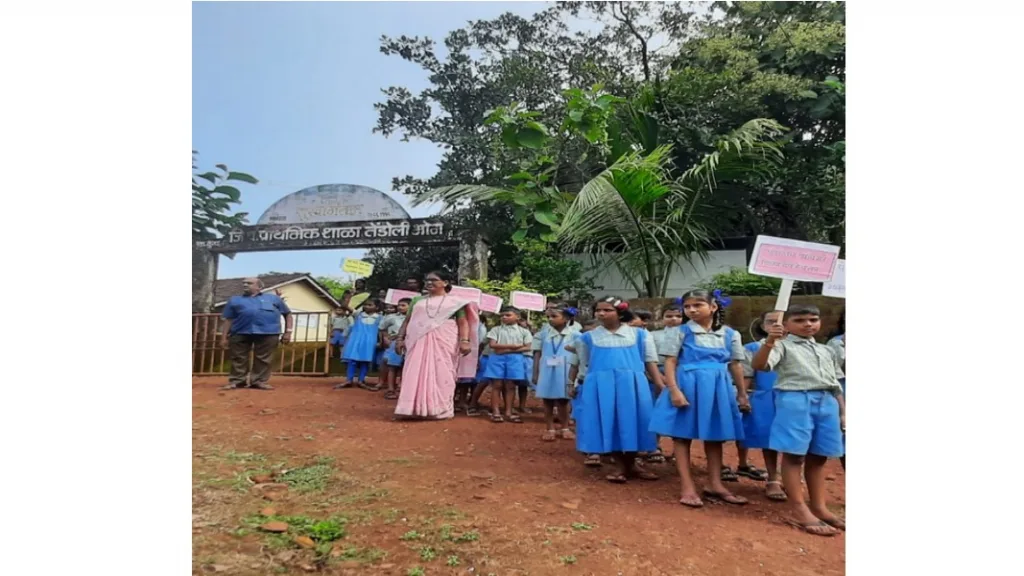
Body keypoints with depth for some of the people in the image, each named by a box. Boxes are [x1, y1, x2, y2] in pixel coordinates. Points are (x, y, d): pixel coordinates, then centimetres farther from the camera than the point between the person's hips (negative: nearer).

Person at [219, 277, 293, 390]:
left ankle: (259, 381, 8)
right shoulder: (234, 300, 20)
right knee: (238, 358, 3)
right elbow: (228, 319, 16)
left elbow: (287, 314, 18)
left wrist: (288, 331, 8)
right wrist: (224, 337, 7)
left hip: (268, 333, -1)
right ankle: (236, 381, 13)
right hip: (240, 333, 1)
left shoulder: (274, 298, 18)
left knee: (263, 359, -1)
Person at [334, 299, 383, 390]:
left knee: (365, 360, 5)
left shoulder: (378, 317, 3)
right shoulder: (358, 314, 5)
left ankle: (361, 381, 12)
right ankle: (349, 380, 7)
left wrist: (380, 342, -2)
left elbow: (380, 330, 5)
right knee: (352, 359, 1)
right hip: (355, 340, 1)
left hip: (369, 341, -1)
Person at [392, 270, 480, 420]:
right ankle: (414, 407, 2)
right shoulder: (417, 300, 18)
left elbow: (463, 323, 1)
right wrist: (400, 338, 5)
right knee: (415, 373, -2)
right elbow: (407, 321, 16)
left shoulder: (455, 301, 8)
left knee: (441, 374, -3)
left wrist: (464, 341, -13)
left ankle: (440, 409, 2)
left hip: (444, 342, -3)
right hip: (419, 342, 3)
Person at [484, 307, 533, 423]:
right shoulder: (496, 329, 5)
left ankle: (508, 412, 10)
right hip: (497, 358, 0)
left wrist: (507, 351, -13)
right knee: (497, 385, -1)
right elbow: (492, 344, -7)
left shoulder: (524, 331, 6)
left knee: (510, 385, 4)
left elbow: (527, 348, -3)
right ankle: (496, 412, 2)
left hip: (515, 359, 1)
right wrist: (513, 346, -13)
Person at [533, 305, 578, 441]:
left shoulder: (573, 334, -5)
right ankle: (550, 429, 19)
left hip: (564, 373, -2)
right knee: (547, 401, 8)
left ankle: (565, 428, 24)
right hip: (546, 372, 2)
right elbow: (537, 354, 4)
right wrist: (535, 373, 3)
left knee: (562, 401, 9)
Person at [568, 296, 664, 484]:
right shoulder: (587, 338, 9)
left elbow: (650, 362, 8)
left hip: (631, 385, 0)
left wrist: (662, 386, 2)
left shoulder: (640, 334, 8)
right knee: (607, 425, 0)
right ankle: (624, 466, 18)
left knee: (631, 424, 3)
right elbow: (577, 364, 17)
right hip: (600, 386, 1)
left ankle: (630, 464, 26)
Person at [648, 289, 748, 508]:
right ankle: (687, 487, 9)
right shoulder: (683, 332, -4)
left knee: (715, 435, 12)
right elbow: (670, 362, -7)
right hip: (688, 385, -3)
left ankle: (715, 484, 25)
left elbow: (735, 365, 10)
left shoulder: (730, 334, 3)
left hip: (718, 387, 3)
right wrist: (675, 391, -17)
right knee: (682, 434, 1)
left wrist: (742, 394, 13)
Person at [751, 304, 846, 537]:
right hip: (795, 400, -6)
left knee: (819, 457, 11)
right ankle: (801, 512, -1)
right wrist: (770, 341, -31)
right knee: (794, 455, -5)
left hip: (827, 403, 6)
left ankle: (819, 508, 21)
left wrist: (843, 412, 17)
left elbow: (836, 385, 24)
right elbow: (758, 365, -16)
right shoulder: (783, 345, 0)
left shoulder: (827, 351, 21)